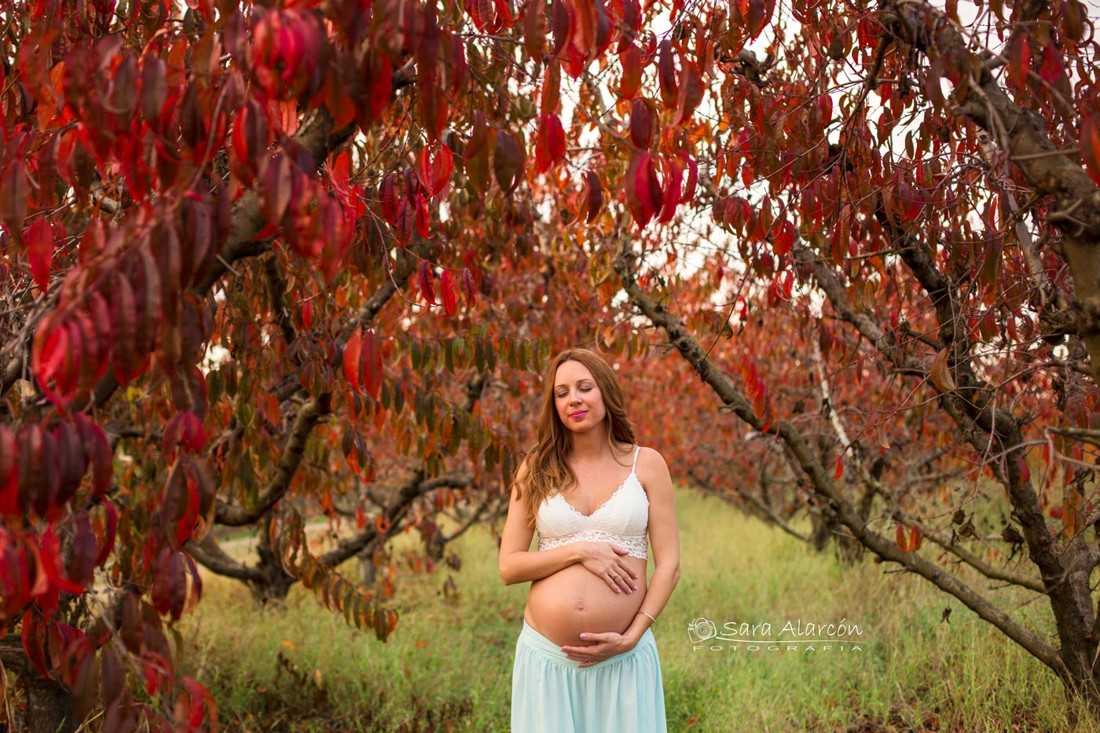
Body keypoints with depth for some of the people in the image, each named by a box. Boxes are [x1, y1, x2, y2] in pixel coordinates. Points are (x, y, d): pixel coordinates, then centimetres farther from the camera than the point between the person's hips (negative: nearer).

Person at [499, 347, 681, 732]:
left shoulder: (646, 463, 1)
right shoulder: (536, 469, 4)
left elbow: (668, 564, -1)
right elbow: (508, 567, 0)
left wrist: (631, 636, -11)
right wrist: (578, 551, -13)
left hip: (623, 657, -1)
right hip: (546, 653, 1)